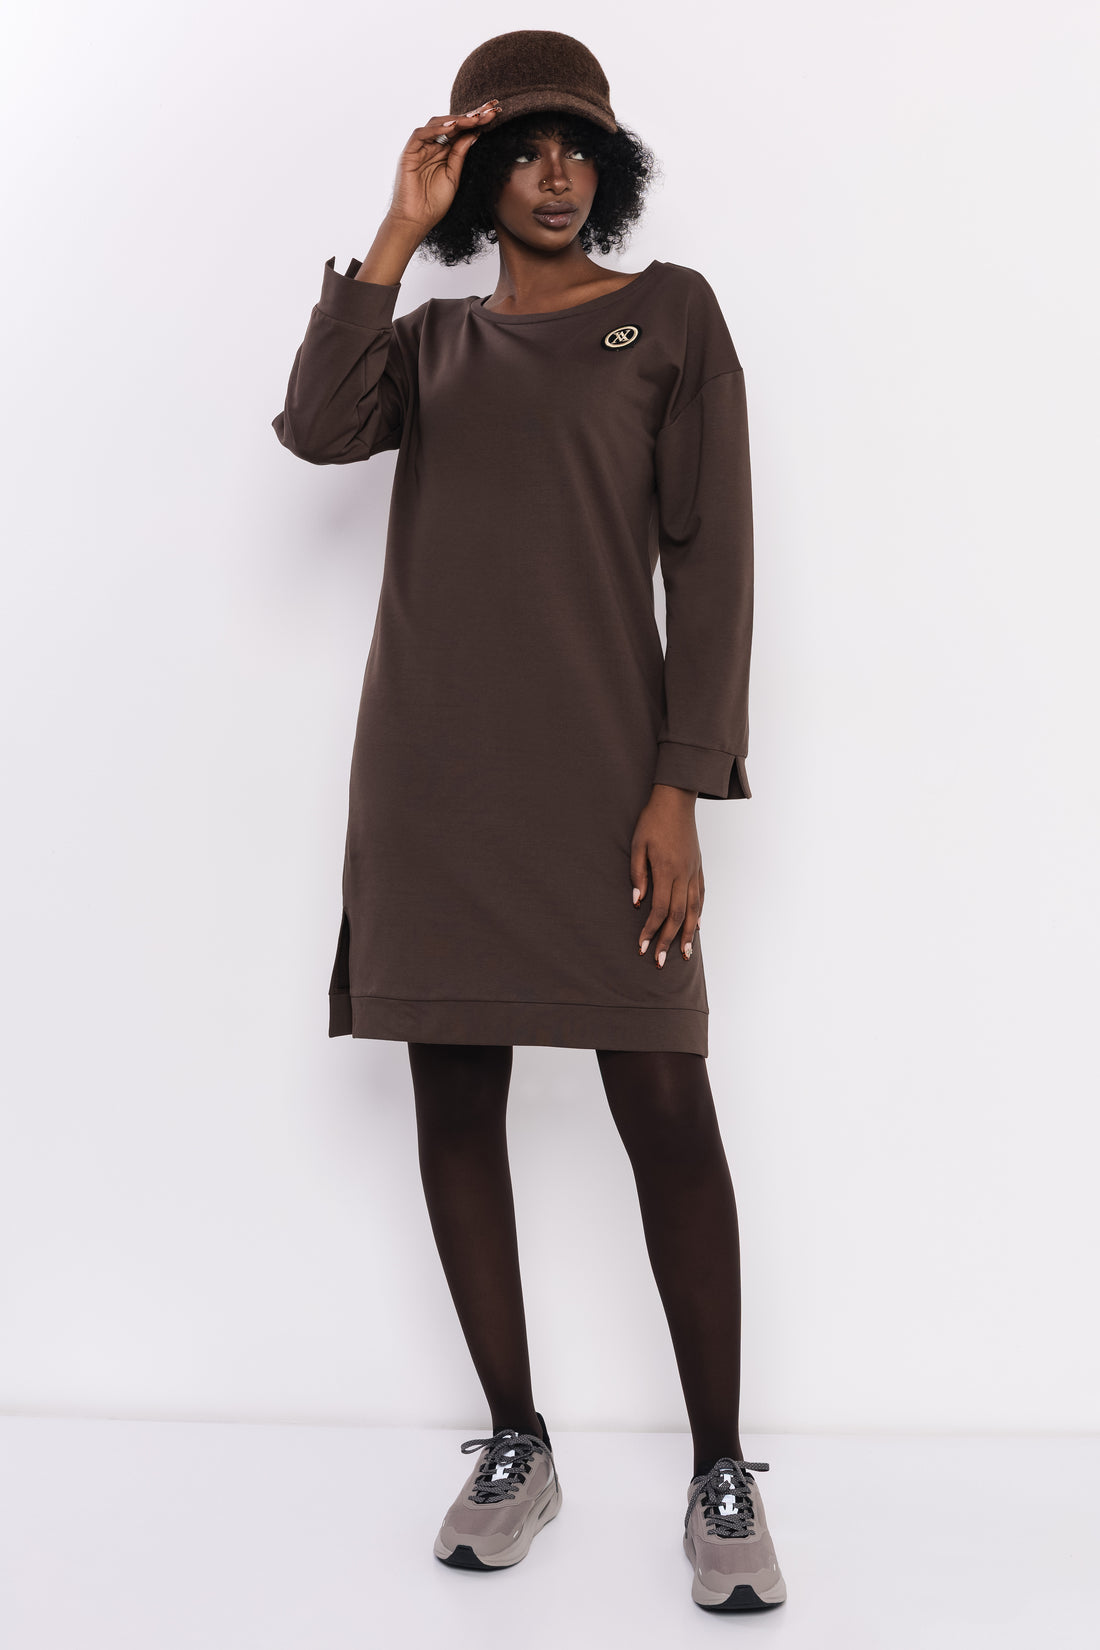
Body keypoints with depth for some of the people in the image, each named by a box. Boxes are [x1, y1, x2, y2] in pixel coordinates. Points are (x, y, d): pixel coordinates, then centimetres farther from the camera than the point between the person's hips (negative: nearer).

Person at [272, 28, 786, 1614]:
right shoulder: (431, 339, 17)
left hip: (600, 767, -3)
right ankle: (516, 1445, 18)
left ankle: (723, 1473, 6)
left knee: (665, 1105, -6)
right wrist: (399, 233, -3)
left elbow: (711, 556, -1)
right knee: (456, 1100, 5)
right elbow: (317, 427, -4)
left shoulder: (672, 313, 7)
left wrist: (683, 785, -9)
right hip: (432, 770, 4)